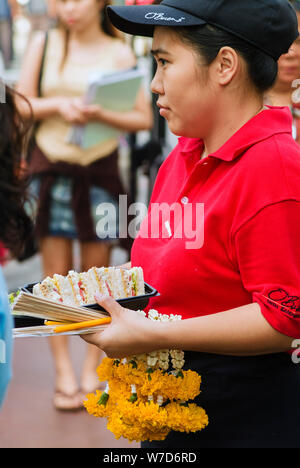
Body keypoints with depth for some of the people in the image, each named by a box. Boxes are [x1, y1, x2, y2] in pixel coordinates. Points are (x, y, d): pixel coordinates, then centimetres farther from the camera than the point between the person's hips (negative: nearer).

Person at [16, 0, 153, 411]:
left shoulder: (119, 53, 2)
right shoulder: (44, 44, 6)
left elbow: (144, 118, 0)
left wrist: (100, 115, -17)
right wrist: (57, 104, -12)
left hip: (99, 171, -1)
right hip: (51, 168, 1)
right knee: (56, 273, 1)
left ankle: (92, 369, 14)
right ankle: (64, 370, 9)